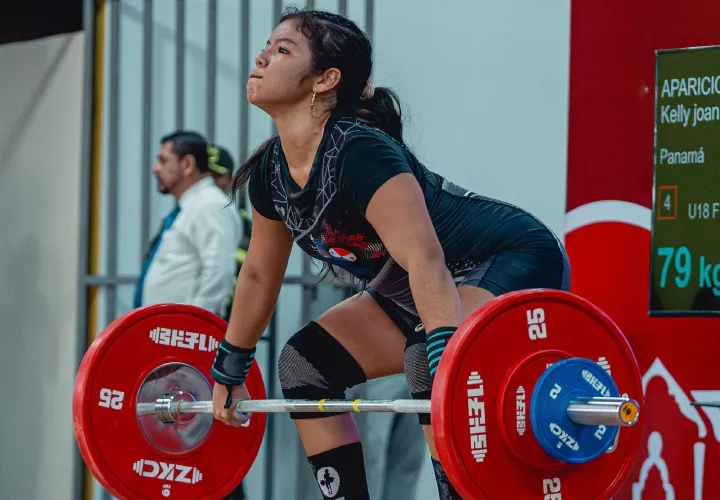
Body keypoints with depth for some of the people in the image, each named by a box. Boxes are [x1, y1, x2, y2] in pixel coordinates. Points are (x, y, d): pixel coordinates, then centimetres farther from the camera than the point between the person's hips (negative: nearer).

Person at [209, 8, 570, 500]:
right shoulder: (271, 172, -4)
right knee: (304, 366, 3)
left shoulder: (361, 155, -30)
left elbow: (426, 263, -41)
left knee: (428, 356, -35)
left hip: (517, 262, -9)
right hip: (411, 291, 9)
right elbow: (259, 275, 12)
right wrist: (228, 372, 19)